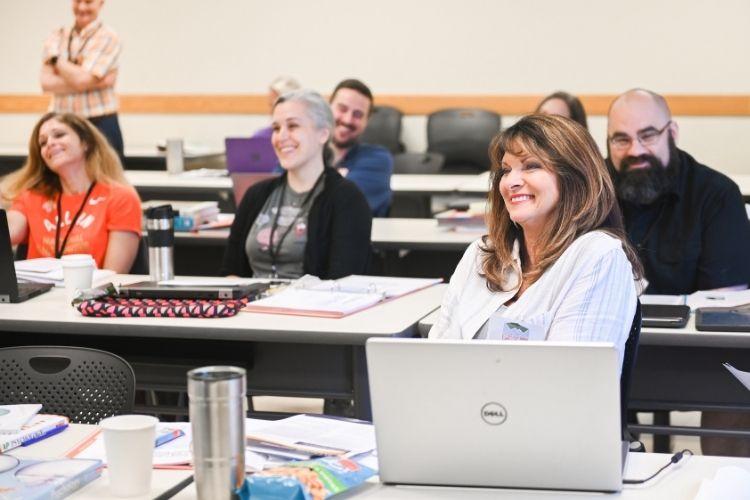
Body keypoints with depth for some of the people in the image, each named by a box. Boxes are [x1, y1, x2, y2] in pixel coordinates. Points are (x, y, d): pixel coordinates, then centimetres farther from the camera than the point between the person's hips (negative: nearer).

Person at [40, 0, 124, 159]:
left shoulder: (108, 37, -3)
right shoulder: (57, 36, 10)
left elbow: (82, 80, -13)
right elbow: (46, 82, -3)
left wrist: (56, 59, 1)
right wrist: (95, 82, -12)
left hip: (101, 125, -4)